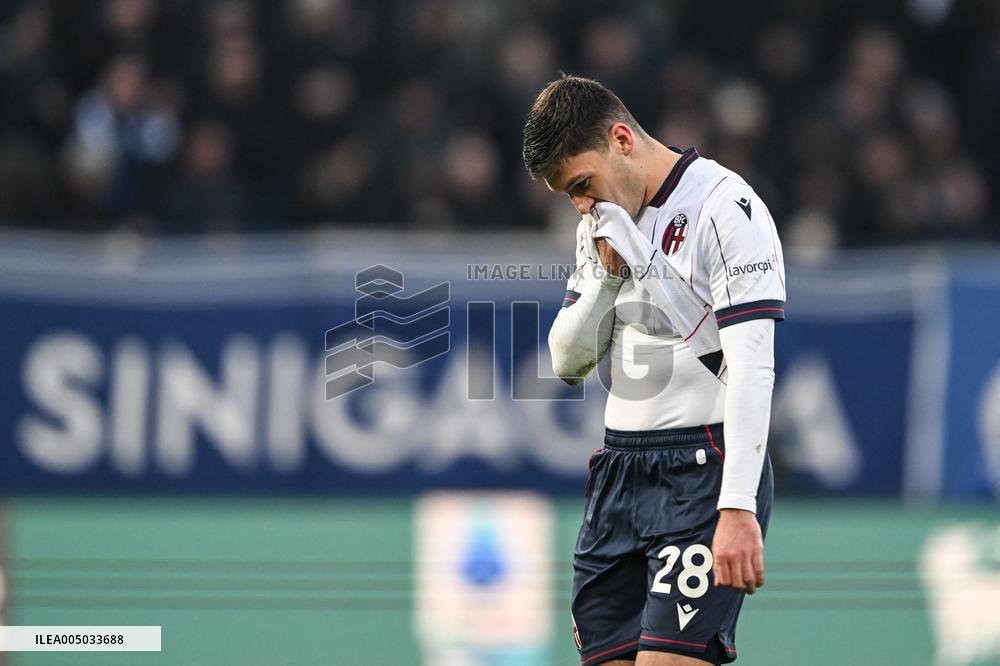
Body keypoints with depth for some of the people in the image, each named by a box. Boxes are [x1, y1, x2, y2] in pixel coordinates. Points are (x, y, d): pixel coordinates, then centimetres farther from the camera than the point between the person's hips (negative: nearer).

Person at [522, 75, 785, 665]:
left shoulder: (724, 208, -11)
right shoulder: (604, 225, 14)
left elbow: (751, 367, -18)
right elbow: (568, 361, 18)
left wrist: (738, 509, -25)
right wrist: (607, 273, -1)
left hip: (704, 468, -8)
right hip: (620, 469, 8)